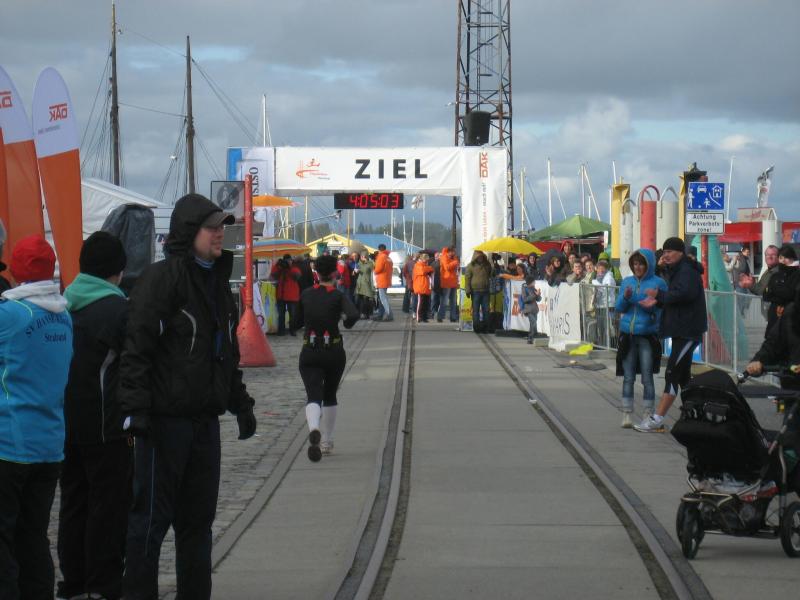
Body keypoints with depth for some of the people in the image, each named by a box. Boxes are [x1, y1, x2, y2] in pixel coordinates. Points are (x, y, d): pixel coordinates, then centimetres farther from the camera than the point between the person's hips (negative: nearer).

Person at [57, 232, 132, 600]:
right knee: (109, 505, 0)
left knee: (73, 503, 14)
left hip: (66, 422, 7)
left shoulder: (63, 304, 7)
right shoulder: (117, 308, -13)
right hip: (106, 427, -7)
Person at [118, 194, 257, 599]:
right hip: (166, 418, -8)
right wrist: (136, 407, -24)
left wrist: (239, 403, 24)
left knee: (197, 518, 12)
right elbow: (136, 346, -17)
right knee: (152, 516, -3)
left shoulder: (216, 281, 17)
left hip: (204, 420, 8)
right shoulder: (162, 278, -10)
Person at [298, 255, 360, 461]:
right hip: (333, 351, 0)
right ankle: (327, 442, 25)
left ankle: (314, 429, -40)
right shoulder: (338, 296, -7)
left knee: (313, 396, -9)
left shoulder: (306, 295, 2)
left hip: (309, 353, 0)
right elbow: (354, 315, -24)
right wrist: (347, 323, -2)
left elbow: (299, 319, 14)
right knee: (330, 396, 19)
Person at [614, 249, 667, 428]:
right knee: (628, 378, 6)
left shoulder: (658, 283, -2)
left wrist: (653, 302, -21)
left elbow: (661, 310, -3)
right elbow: (619, 308, 8)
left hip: (648, 336, -4)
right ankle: (627, 415, 11)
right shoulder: (627, 282, 11)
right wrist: (625, 297, -11)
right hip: (627, 334, 4)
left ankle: (648, 415, 4)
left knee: (647, 378, -2)